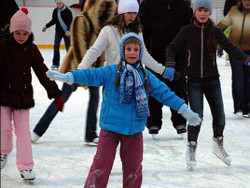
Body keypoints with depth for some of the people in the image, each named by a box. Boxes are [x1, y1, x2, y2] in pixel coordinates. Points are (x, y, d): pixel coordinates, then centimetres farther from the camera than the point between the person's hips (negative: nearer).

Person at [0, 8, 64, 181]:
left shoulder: (31, 50, -2)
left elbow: (43, 73, 0)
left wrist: (56, 94, -2)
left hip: (23, 96, 2)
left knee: (23, 130, 1)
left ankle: (25, 165, 7)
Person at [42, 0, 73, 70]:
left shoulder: (68, 11, -12)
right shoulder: (55, 11, 4)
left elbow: (70, 22, -16)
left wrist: (68, 30, -29)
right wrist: (46, 26, 15)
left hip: (66, 31, -4)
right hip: (58, 31, 4)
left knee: (68, 47, 3)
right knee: (56, 46, -3)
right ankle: (55, 63, 2)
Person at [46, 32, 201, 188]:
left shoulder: (147, 76, 3)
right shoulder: (111, 72, -5)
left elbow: (164, 93, 4)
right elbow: (91, 75, -15)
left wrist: (184, 110, 2)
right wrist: (68, 77, -29)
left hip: (135, 130, 3)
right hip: (111, 128, -3)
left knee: (133, 168, 13)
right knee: (101, 165, -3)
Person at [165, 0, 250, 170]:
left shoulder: (216, 32, 1)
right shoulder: (187, 31, -3)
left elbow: (230, 48, -4)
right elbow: (172, 48, 1)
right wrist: (170, 65, -16)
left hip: (213, 80, 2)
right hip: (194, 81, -2)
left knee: (219, 115, 5)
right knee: (196, 115, -9)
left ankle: (218, 145, 29)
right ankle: (192, 148, 11)